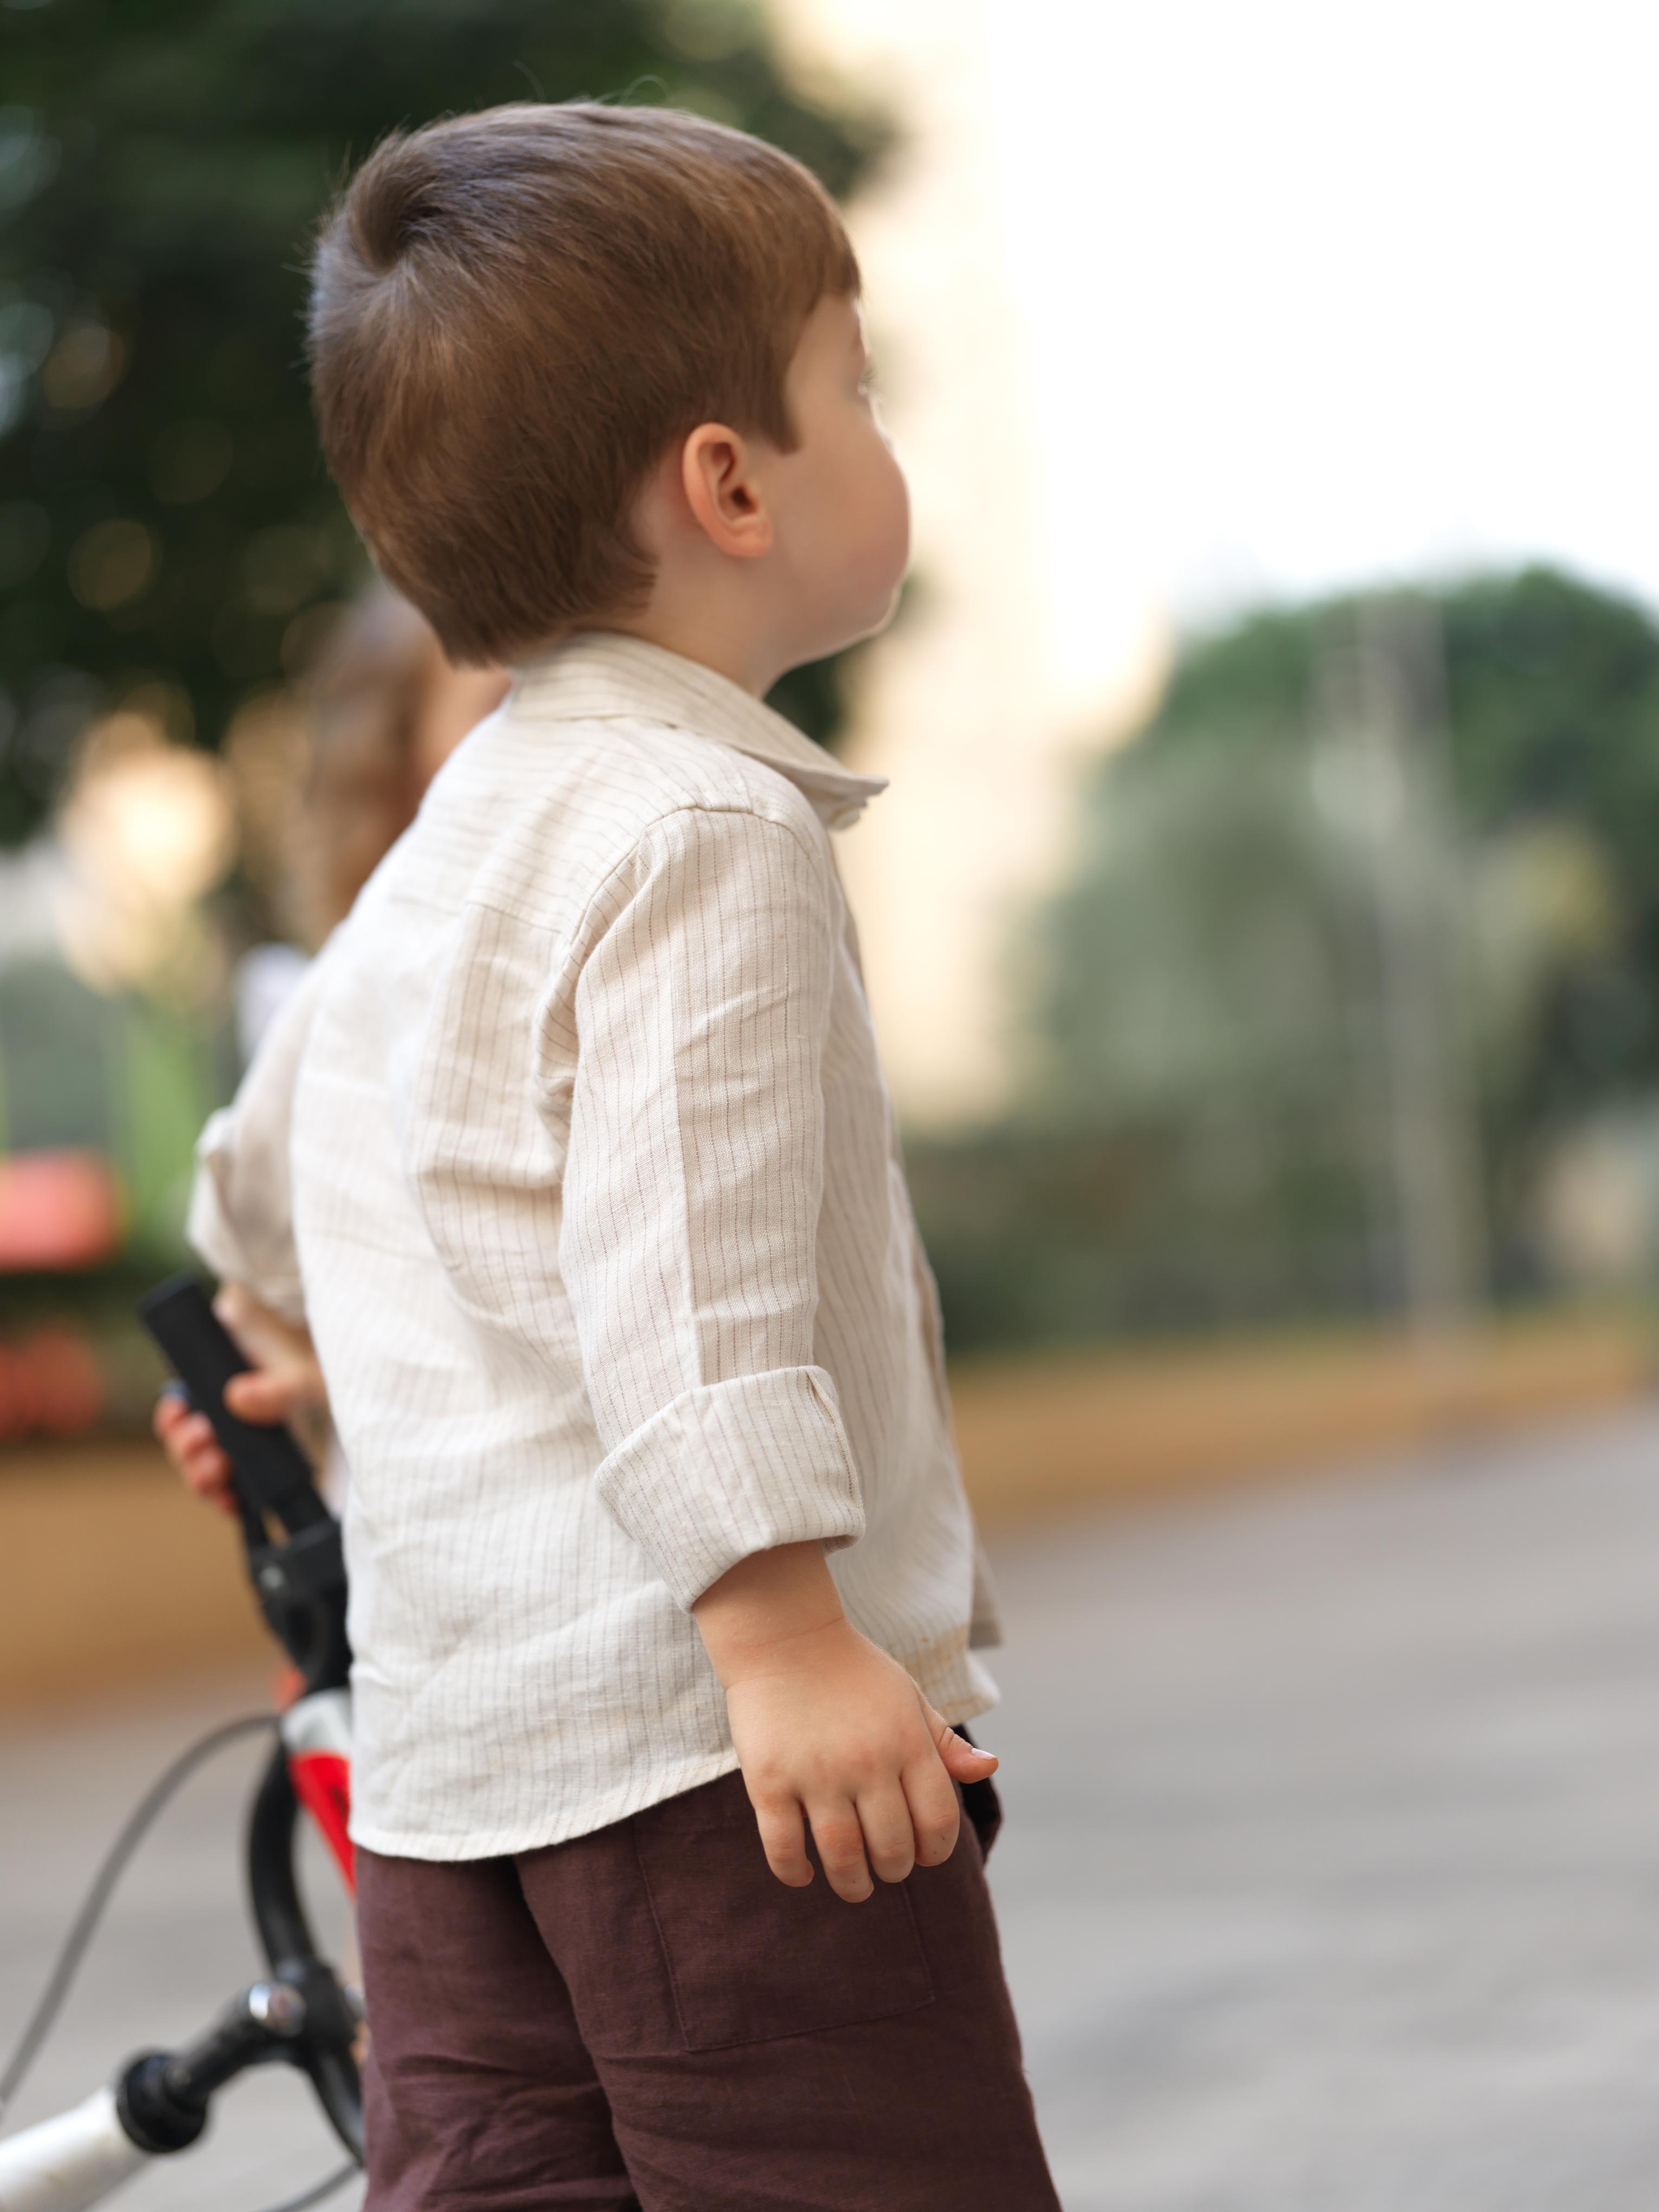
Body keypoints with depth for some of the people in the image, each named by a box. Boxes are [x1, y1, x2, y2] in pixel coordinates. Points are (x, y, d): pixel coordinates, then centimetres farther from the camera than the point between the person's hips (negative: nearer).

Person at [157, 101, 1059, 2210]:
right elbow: (687, 1263, -23)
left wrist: (281, 1317, 54)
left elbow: (259, 1178, 34)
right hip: (693, 1714, -9)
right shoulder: (709, 830, -12)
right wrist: (783, 1625, -27)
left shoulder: (437, 854, 19)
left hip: (445, 1733, 9)